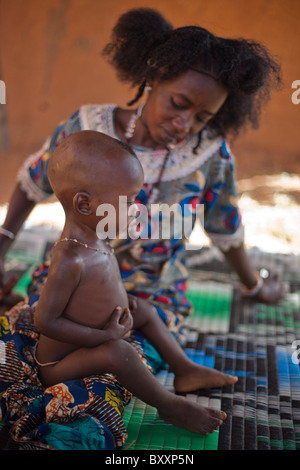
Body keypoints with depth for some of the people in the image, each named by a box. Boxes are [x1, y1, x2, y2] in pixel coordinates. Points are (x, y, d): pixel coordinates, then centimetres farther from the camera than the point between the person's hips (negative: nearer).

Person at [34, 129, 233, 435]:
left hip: (88, 341, 10)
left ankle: (185, 370, 23)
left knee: (146, 315, 16)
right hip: (57, 365, -10)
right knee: (118, 351, -33)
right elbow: (46, 321, -30)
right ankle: (170, 406, -11)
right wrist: (105, 336, -24)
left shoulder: (92, 238, -6)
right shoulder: (70, 259, -34)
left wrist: (124, 303, -5)